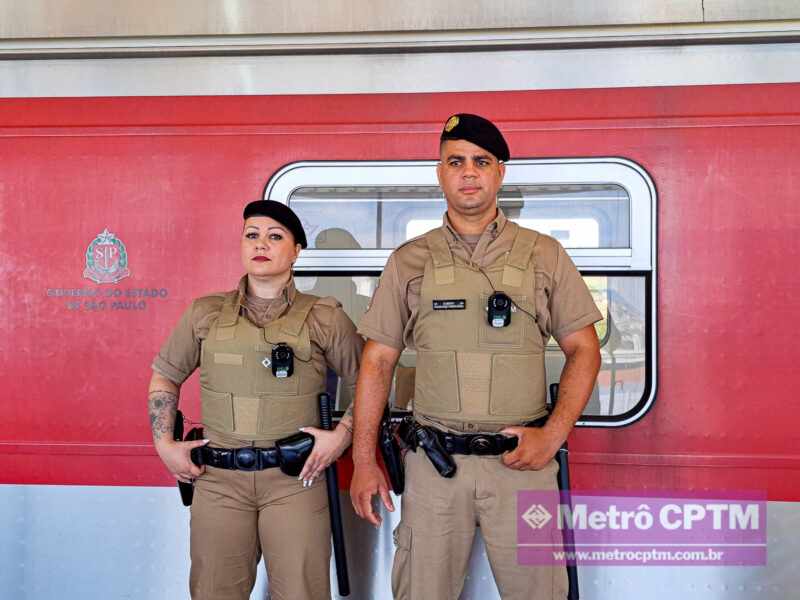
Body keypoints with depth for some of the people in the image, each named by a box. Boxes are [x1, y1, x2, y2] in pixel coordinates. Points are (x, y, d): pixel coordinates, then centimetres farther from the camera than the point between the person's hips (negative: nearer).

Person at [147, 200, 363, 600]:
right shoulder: (205, 314, 8)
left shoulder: (324, 318, 3)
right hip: (218, 480, 2)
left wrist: (342, 434, -4)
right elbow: (164, 377, 18)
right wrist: (165, 444, 9)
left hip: (295, 480, -1)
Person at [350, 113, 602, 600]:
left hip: (521, 460, 0)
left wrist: (555, 434, -9)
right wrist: (364, 460, 0)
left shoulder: (544, 255, 4)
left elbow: (584, 350, 4)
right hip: (433, 463, 1)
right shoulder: (410, 261, 5)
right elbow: (378, 362, 5)